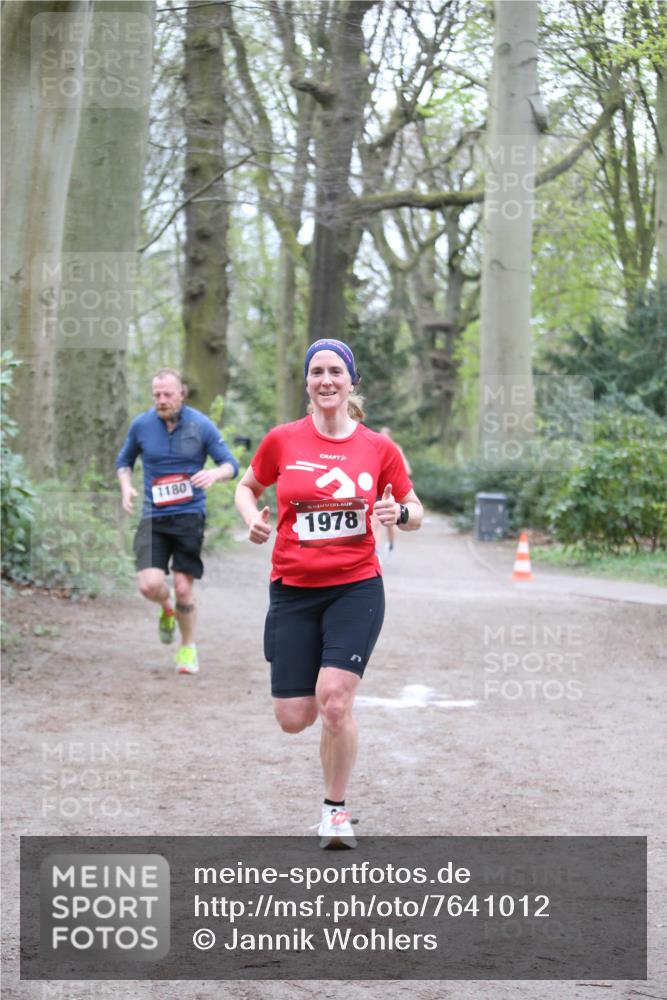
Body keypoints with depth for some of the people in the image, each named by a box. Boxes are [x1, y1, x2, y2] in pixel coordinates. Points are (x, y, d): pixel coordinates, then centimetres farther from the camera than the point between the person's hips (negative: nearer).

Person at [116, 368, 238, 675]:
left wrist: (215, 474, -21)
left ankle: (188, 647, 21)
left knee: (183, 589, -4)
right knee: (150, 585, -14)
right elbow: (124, 460, 19)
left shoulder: (201, 425, -3)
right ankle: (166, 606, 24)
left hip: (189, 515, -1)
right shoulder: (141, 425, 2)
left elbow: (230, 464, 2)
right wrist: (126, 486, -1)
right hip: (153, 517, 1)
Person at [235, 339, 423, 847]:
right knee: (294, 719, -1)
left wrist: (399, 513, -13)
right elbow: (247, 487, 17)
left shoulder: (380, 449, 0)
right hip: (293, 590, 1)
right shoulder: (282, 440, -1)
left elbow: (415, 513, 11)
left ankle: (336, 809, 4)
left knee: (335, 701, -18)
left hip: (357, 587, -1)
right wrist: (253, 519, -5)